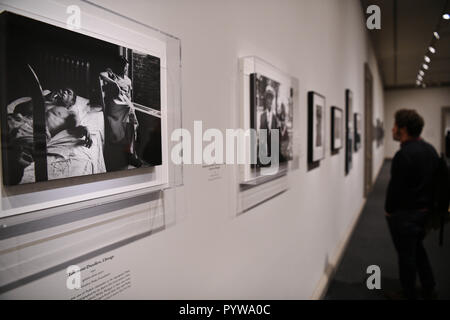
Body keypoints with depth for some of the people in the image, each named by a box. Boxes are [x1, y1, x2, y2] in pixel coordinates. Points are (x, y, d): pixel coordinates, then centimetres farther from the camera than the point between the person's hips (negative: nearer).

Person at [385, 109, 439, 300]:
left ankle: (409, 295, 21)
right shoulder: (430, 149, 5)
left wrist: (389, 210, -7)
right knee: (418, 249, 24)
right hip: (425, 210, 9)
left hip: (405, 214, -9)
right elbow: (434, 180, 11)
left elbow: (395, 187, -21)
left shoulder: (404, 154, -23)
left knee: (406, 255, 6)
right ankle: (429, 290, 35)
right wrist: (427, 204, 18)